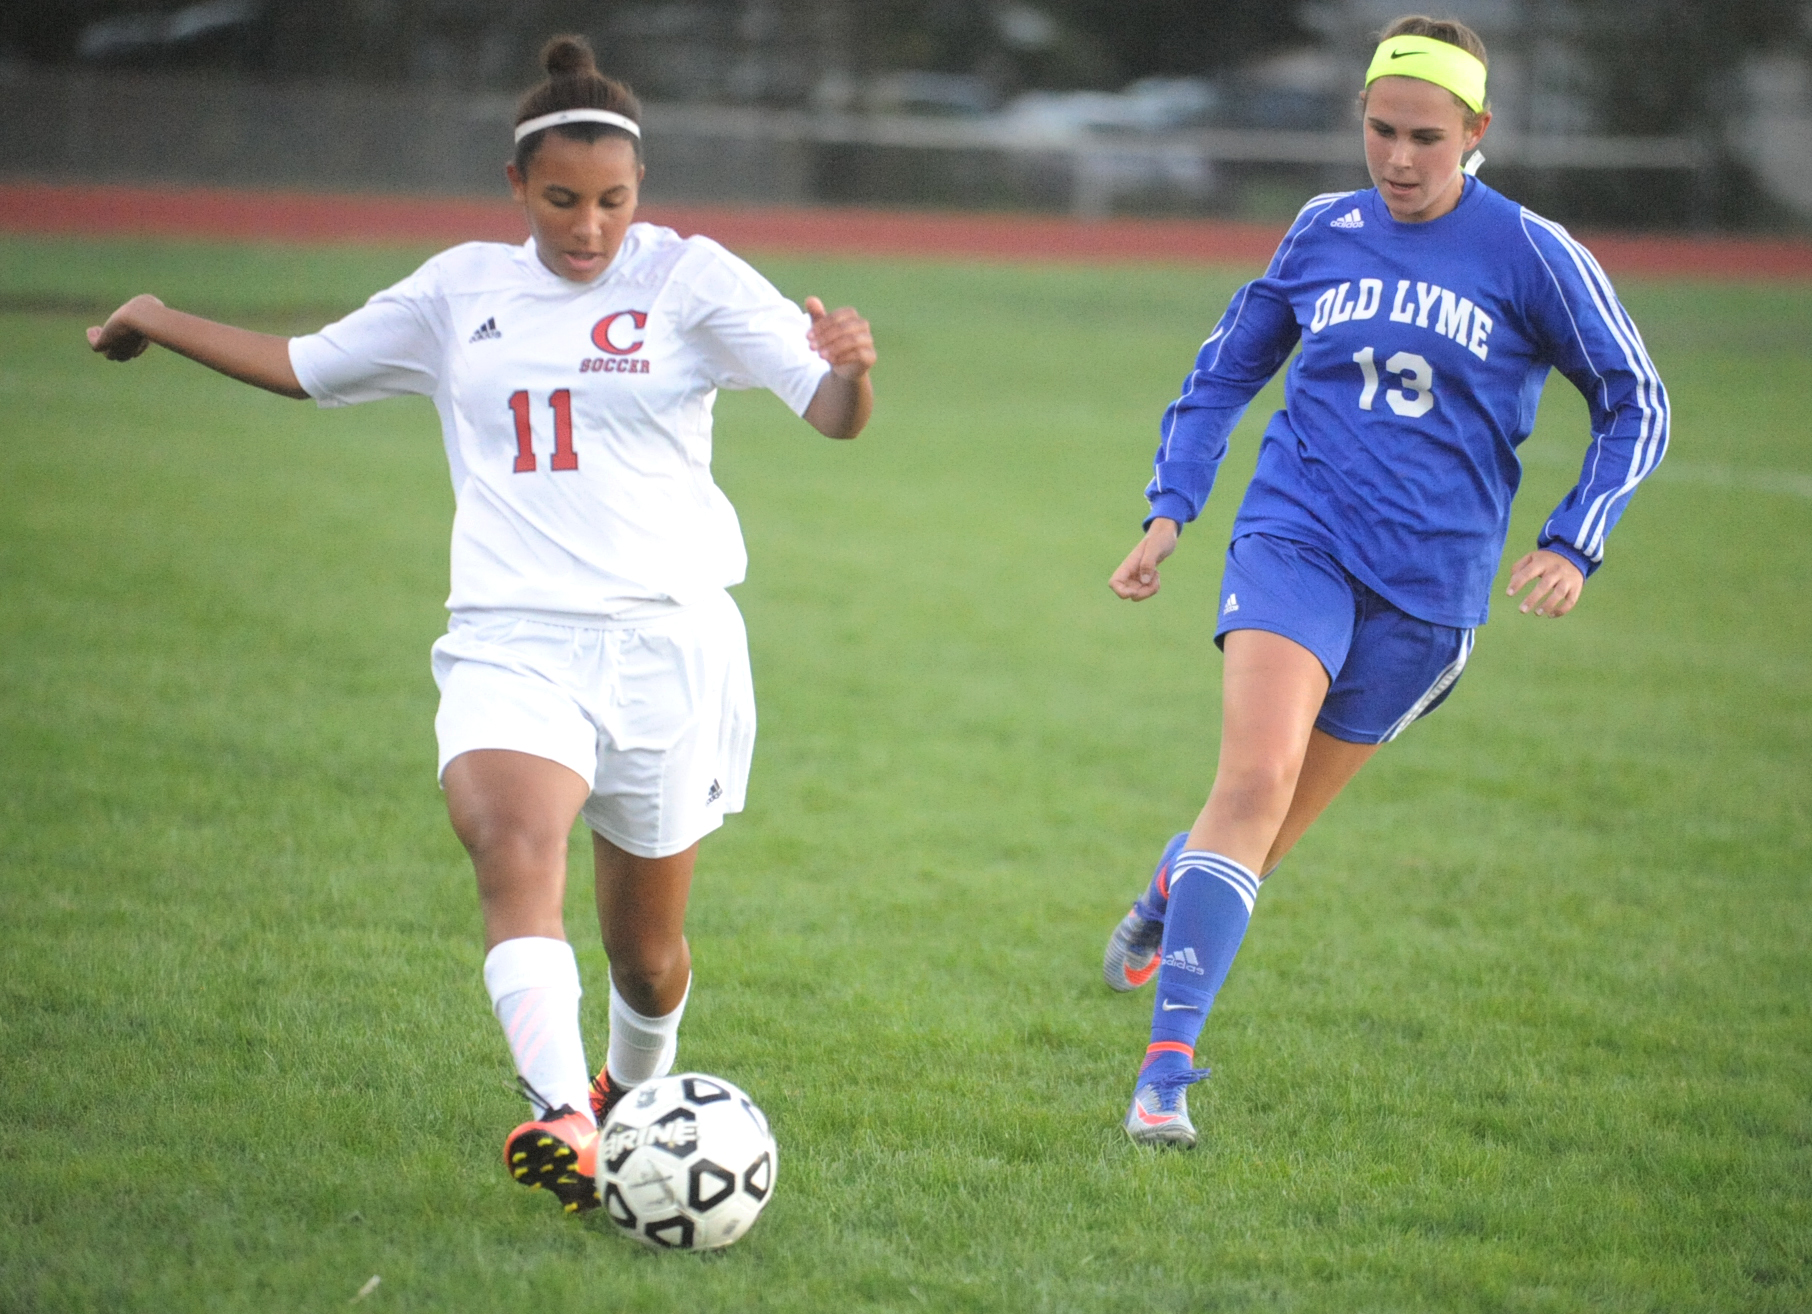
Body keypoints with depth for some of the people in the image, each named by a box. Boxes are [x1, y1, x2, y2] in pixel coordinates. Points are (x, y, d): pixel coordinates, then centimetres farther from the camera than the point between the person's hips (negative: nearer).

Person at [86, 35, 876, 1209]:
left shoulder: (688, 279, 1)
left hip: (666, 638, -1)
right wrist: (162, 321, 25)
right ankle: (565, 1119, -44)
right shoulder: (463, 290, 12)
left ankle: (639, 1094, 42)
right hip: (513, 637, 1)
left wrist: (849, 368, -32)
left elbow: (832, 411, -10)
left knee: (646, 945, 10)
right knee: (514, 849, -29)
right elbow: (307, 367, 27)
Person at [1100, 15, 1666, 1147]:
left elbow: (1636, 405, 5)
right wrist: (1170, 511, 8)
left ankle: (1167, 897, 44)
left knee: (1268, 832, 8)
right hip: (1295, 538, 0)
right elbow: (1227, 371, 19)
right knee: (1256, 777, -23)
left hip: (1428, 586, 0)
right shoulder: (1324, 234, 5)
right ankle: (1166, 1070, -22)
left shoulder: (1532, 257, -3)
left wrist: (1575, 544, -6)